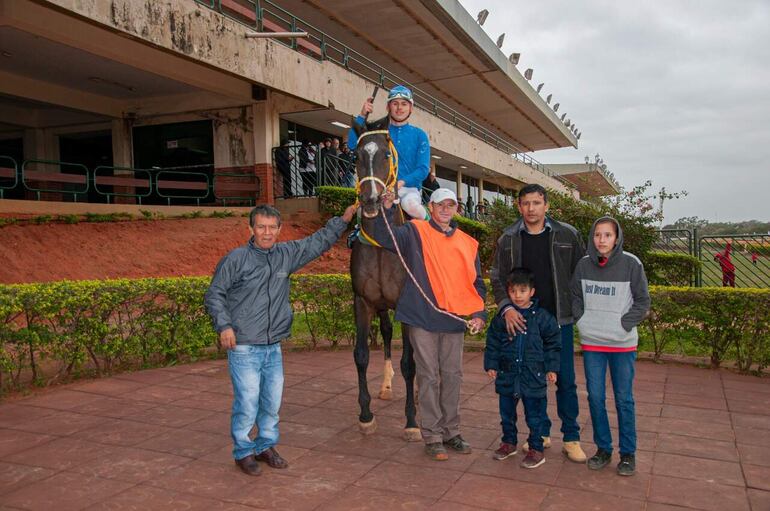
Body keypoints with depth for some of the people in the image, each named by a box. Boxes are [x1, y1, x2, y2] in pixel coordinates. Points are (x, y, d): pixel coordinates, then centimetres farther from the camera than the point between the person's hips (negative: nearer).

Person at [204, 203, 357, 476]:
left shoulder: (287, 254, 6)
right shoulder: (236, 258, -7)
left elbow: (318, 242, 17)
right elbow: (214, 294, -2)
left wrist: (342, 220, 15)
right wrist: (224, 325, -12)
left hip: (273, 347, 5)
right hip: (243, 348, -5)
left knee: (272, 401, 13)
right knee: (247, 402, -2)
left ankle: (266, 445, 33)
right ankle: (243, 451, 18)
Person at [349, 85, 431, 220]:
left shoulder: (419, 135, 9)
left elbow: (423, 169, -1)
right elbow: (353, 145, -1)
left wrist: (402, 182, -18)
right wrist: (362, 116, -9)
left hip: (409, 188, -1)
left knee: (410, 204, -35)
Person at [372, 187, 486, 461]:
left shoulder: (468, 243, 11)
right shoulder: (415, 232, 1)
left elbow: (476, 283, 14)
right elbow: (383, 236, -12)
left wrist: (479, 313, 2)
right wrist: (386, 209, -26)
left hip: (454, 321, 4)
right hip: (423, 318, -4)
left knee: (453, 376, 11)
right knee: (429, 377, 3)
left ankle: (451, 431, 26)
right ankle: (432, 436, 14)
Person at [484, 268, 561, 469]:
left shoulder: (542, 317, -4)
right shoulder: (501, 317, -1)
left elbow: (553, 343, 3)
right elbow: (492, 342, 6)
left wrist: (552, 368, 1)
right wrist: (491, 365, 3)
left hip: (533, 375, -2)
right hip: (507, 375, 3)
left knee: (534, 415, 6)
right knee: (506, 412, 16)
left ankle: (536, 449, 20)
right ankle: (509, 442, 34)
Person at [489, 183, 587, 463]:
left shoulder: (567, 235, -1)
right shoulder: (508, 239, 1)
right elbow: (497, 278, 2)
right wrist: (506, 307, -13)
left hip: (559, 319, -1)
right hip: (524, 320, 1)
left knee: (566, 380, 4)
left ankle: (571, 438, 18)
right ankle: (541, 433, 26)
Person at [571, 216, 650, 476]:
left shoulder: (631, 264, -8)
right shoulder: (584, 264, 0)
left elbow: (643, 301, -2)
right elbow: (575, 297, 12)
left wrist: (623, 325, -11)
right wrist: (582, 321, -1)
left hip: (623, 343, -2)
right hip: (592, 342, 3)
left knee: (624, 399, 7)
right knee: (595, 397, 8)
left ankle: (628, 452, 22)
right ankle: (603, 448, 24)